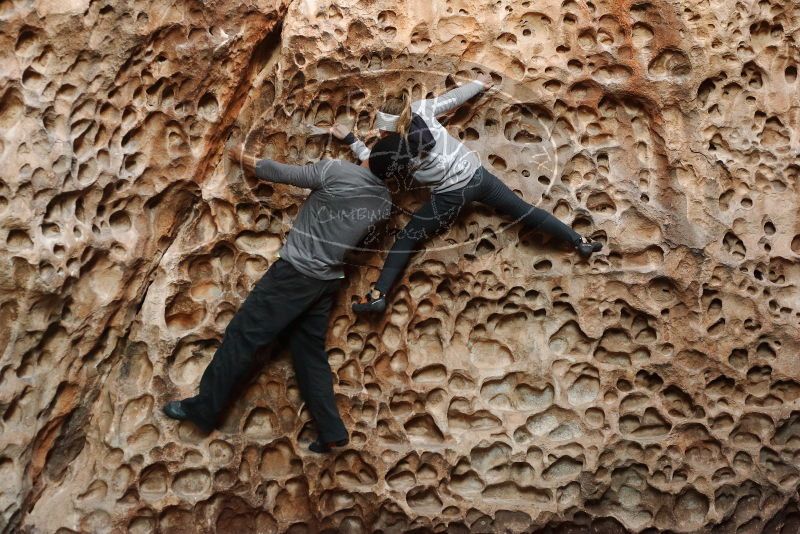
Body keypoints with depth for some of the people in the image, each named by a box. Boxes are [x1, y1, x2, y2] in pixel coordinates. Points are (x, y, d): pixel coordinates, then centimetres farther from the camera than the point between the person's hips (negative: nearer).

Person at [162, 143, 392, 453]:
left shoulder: (336, 170, -14)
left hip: (296, 271, -7)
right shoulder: (385, 201, 2)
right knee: (309, 350, 14)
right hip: (329, 280, 7)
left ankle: (203, 409, 10)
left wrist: (245, 159, 10)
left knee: (242, 335, 2)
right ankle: (332, 432, 11)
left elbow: (280, 173, -6)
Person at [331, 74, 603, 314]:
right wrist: (479, 84, 22)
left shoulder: (393, 149, -17)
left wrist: (349, 138, 12)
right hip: (477, 174, 5)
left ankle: (377, 295, 1)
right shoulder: (419, 109, -10)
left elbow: (372, 163, 4)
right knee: (524, 210, 15)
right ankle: (580, 242, 22)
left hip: (451, 196, -5)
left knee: (405, 239, 4)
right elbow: (453, 97, 4)